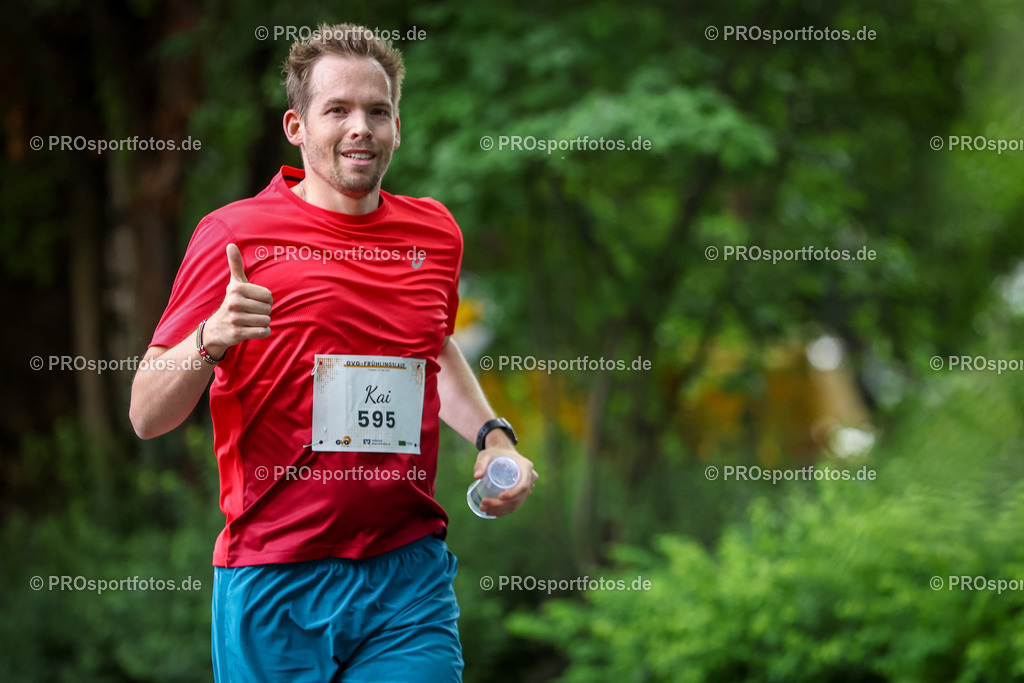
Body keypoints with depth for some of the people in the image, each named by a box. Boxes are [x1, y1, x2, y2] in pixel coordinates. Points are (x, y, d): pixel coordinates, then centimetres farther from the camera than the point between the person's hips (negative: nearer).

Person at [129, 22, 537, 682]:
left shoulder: (436, 231, 8)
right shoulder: (237, 232, -5)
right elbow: (146, 417, -5)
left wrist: (492, 436, 13)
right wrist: (211, 340, -23)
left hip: (411, 572, 3)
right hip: (274, 579, -3)